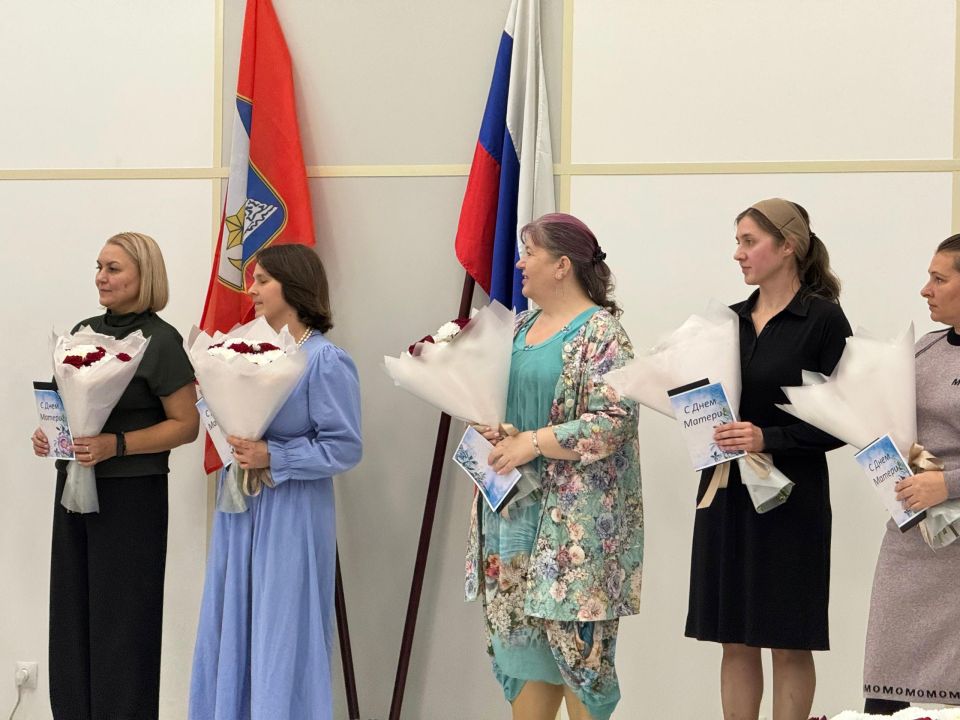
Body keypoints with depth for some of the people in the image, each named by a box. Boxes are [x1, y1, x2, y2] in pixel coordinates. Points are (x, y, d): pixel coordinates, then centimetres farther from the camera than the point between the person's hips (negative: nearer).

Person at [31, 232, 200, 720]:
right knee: (72, 613, 7)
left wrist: (115, 445, -21)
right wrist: (47, 433, 0)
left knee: (122, 621, -3)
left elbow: (185, 424, -10)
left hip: (131, 495, -6)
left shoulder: (160, 341, -9)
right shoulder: (83, 332, 10)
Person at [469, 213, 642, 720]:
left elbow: (613, 422, -19)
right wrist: (490, 429, 2)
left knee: (574, 642, -4)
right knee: (522, 635, 9)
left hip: (574, 520, -8)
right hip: (515, 505, 8)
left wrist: (532, 443, -18)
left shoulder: (600, 333, -11)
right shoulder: (523, 327, 15)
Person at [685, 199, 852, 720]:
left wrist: (768, 438, -20)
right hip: (727, 492, 5)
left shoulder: (823, 319, -7)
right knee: (735, 640, 8)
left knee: (789, 645, 1)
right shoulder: (731, 319, 10)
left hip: (790, 496, -5)